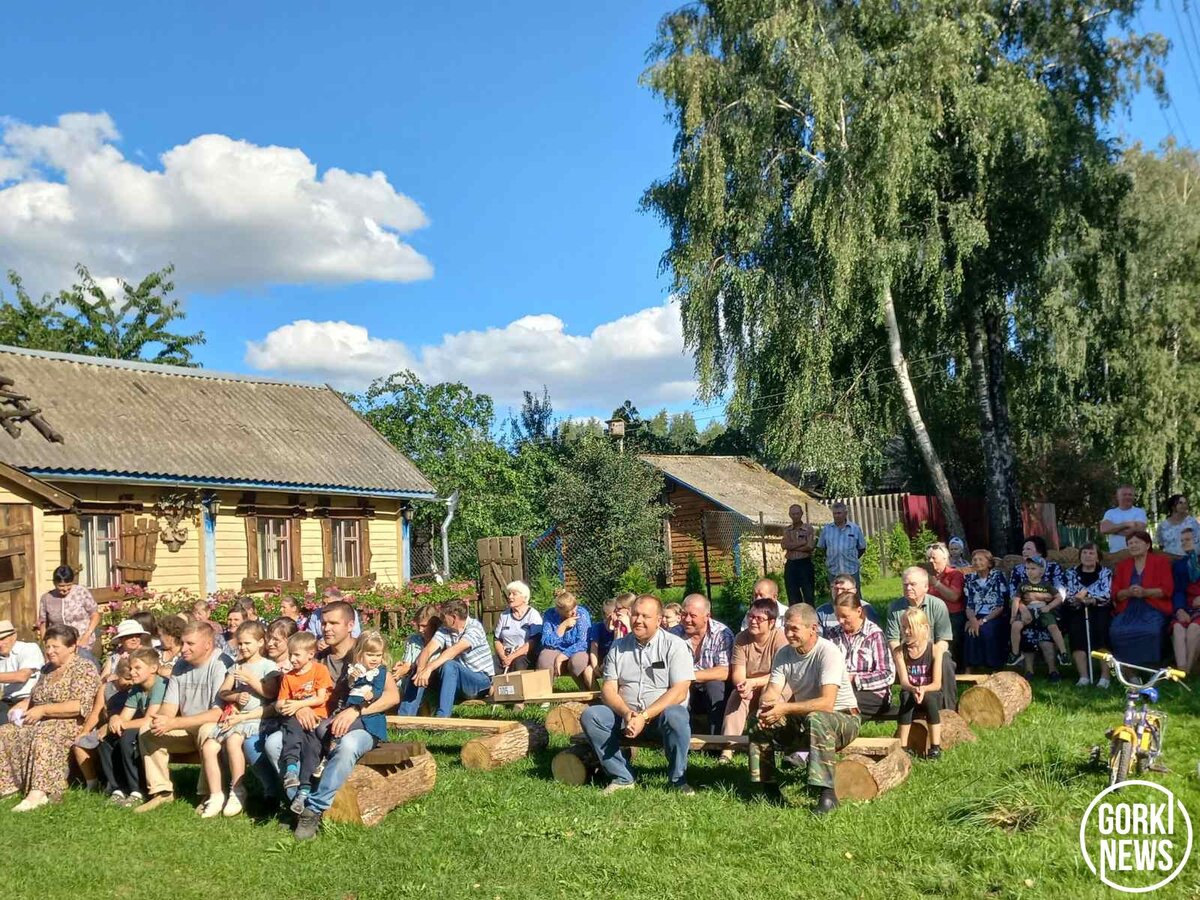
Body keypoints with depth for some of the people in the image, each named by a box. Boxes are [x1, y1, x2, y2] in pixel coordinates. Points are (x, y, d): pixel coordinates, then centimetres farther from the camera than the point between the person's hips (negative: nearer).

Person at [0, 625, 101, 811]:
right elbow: (34, 696, 29)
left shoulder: (84, 669, -8)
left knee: (43, 739, -36)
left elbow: (80, 706, -19)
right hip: (41, 723, 9)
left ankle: (38, 793, -47)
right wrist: (22, 706, 5)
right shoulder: (47, 669, 18)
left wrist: (43, 710, -19)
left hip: (70, 725, -9)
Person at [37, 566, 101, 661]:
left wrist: (86, 636, -8)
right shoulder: (46, 598, 6)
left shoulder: (82, 592, -1)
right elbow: (43, 623, 14)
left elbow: (95, 615, 4)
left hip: (82, 643, -2)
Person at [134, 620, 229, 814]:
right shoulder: (181, 665, 4)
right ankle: (162, 791, -1)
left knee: (208, 730, -37)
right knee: (147, 730, -7)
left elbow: (219, 713, -29)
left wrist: (174, 723, -30)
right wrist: (162, 721, -21)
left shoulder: (220, 665, -21)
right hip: (187, 730, 7)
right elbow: (170, 704, 5)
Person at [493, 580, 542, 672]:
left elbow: (533, 643, -9)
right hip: (506, 654, 3)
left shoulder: (533, 615, 1)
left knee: (518, 662, -37)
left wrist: (513, 657, -17)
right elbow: (497, 641, 11)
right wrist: (504, 657, -9)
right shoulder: (504, 615, 16)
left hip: (526, 655, -3)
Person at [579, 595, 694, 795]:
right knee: (589, 715, -20)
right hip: (625, 714, 4)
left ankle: (678, 780, -16)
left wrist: (644, 716, -22)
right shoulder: (618, 646, 9)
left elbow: (679, 691, -13)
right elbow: (608, 688, 3)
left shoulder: (674, 646, -3)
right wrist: (626, 714, -18)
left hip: (660, 714, -4)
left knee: (675, 716, -37)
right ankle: (622, 777, -12)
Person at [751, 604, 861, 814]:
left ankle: (827, 793, -36)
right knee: (760, 724, -9)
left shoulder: (828, 653, -22)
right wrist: (765, 709, -31)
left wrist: (785, 708, -37)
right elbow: (771, 692, -6)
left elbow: (826, 702, -32)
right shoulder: (784, 654, -1)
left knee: (816, 719, -38)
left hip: (843, 719, -7)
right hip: (803, 720, 7)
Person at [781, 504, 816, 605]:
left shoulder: (808, 529, 1)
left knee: (809, 596, -1)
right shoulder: (786, 530, 10)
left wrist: (792, 546, -7)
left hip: (805, 564, -3)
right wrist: (803, 542, -10)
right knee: (793, 597, 7)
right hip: (790, 565, 3)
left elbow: (810, 547, -11)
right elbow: (784, 545, -7)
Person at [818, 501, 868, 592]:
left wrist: (853, 559, 3)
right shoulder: (826, 529, 4)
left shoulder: (855, 528, 2)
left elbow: (862, 548, 9)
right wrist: (828, 559, 5)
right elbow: (821, 548, 12)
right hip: (833, 571, 1)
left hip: (852, 571, -1)